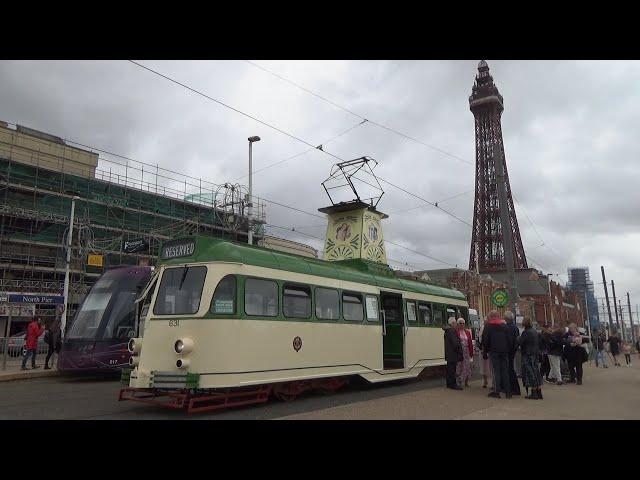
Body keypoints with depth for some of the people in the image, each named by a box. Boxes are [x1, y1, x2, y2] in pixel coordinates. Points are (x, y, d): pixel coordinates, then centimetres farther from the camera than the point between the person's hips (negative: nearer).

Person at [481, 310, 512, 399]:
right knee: (505, 371, 7)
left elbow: (485, 340, -3)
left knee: (496, 371, -1)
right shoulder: (504, 325, 10)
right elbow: (509, 339, 8)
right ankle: (507, 391, 8)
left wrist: (485, 351, 4)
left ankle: (496, 391, -3)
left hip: (494, 351, -3)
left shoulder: (488, 326, 0)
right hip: (504, 351, 4)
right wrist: (509, 349, 11)